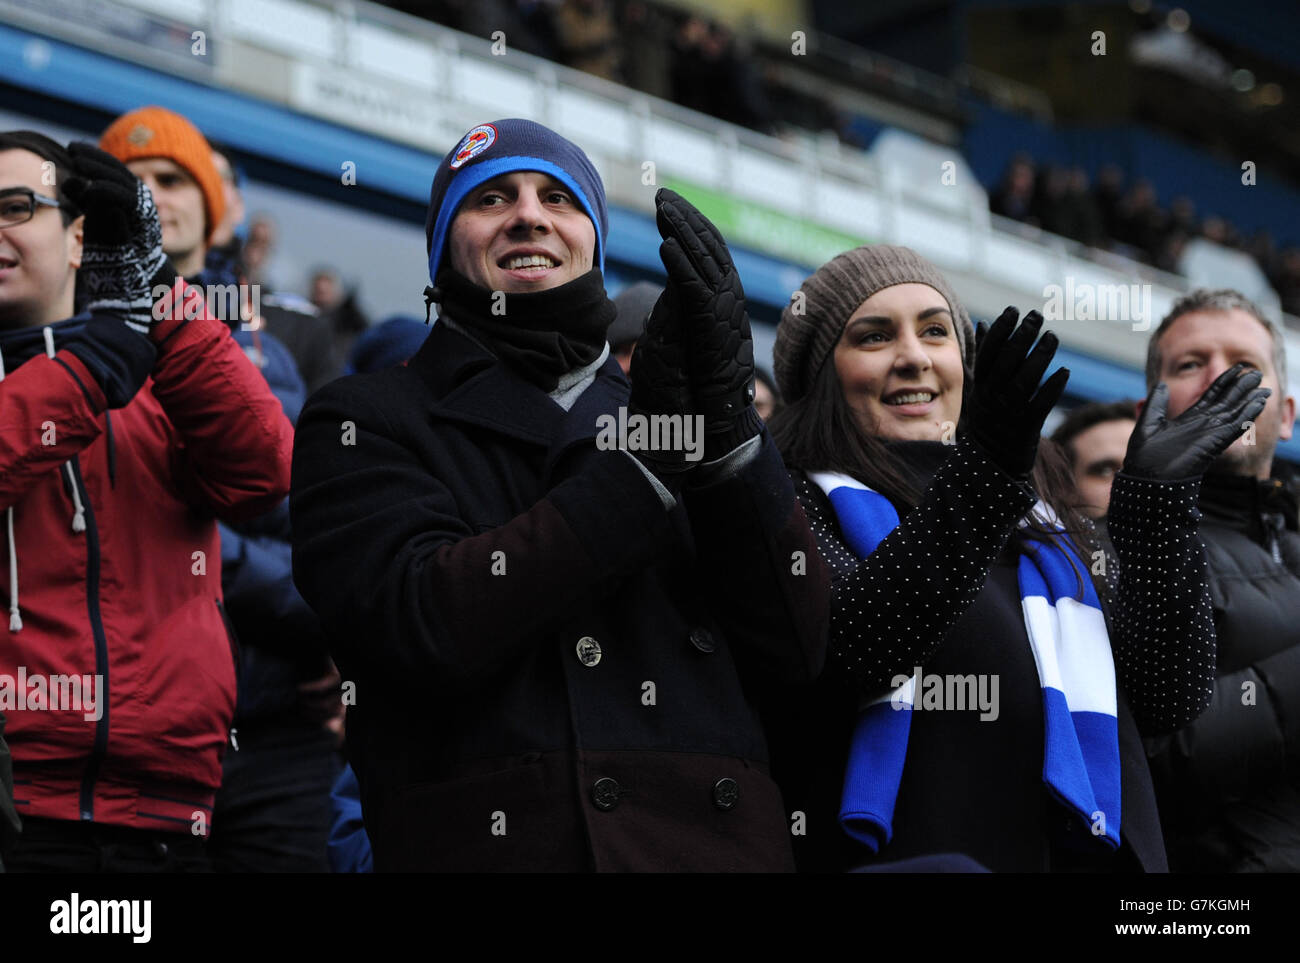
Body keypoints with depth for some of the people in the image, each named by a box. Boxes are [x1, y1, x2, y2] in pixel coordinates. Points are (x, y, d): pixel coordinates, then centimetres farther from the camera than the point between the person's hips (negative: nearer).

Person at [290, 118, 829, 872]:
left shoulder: (645, 410, 17)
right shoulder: (363, 421, 8)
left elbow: (796, 648, 4)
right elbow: (428, 625, -11)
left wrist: (727, 428, -7)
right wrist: (642, 459, -10)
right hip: (491, 845, -3)